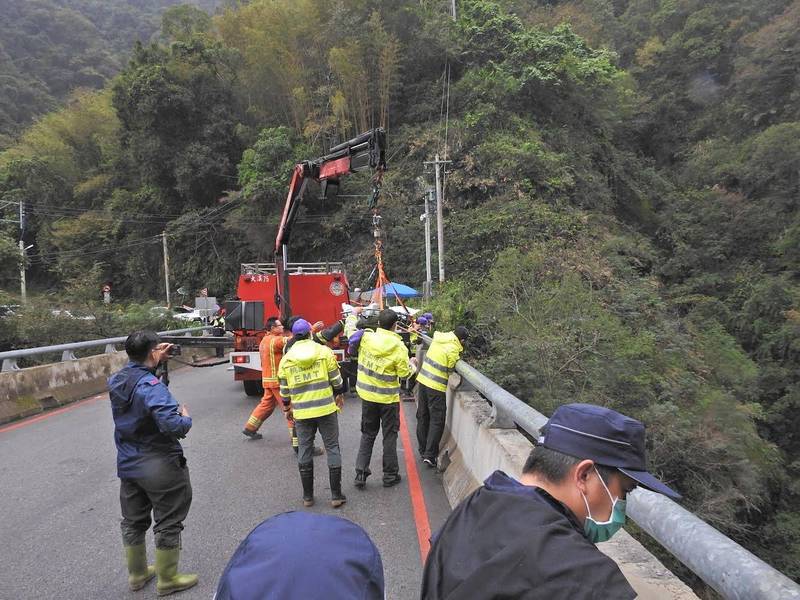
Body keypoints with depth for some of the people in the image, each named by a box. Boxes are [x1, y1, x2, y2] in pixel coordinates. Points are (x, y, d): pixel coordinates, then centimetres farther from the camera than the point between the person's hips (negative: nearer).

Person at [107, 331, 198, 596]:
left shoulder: (115, 380, -3)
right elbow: (174, 426, -34)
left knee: (133, 521, 22)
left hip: (127, 465, 8)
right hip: (160, 467, -8)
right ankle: (167, 579, 23)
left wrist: (158, 360, 14)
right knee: (168, 523, 9)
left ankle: (137, 574, 39)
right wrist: (186, 418, -13)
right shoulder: (151, 386, -26)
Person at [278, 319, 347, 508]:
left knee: (305, 451, 12)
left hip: (301, 413, 1)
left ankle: (307, 496, 19)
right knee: (332, 448, 7)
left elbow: (284, 389, 6)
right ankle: (336, 495, 10)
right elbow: (336, 378, 0)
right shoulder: (324, 351, -4)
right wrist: (339, 395, 18)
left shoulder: (286, 359, 1)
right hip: (326, 408, -1)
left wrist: (287, 406, 24)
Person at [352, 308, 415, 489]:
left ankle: (361, 473, 15)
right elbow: (404, 373, -12)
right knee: (390, 436, 12)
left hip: (367, 395, 3)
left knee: (368, 434, 17)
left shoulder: (365, 337, -10)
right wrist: (412, 365, 6)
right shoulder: (399, 347, -18)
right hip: (388, 398, -3)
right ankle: (390, 475, 20)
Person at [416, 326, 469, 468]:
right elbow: (450, 370, -10)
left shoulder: (439, 337, 1)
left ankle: (423, 451, 28)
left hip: (423, 380, 8)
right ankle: (430, 455, 1)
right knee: (437, 421, 3)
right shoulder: (453, 350, -17)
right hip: (436, 387, -7)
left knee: (422, 416, 16)